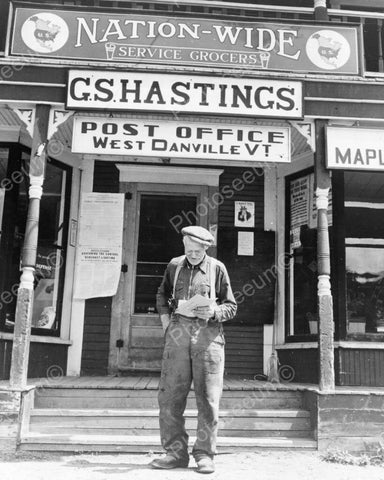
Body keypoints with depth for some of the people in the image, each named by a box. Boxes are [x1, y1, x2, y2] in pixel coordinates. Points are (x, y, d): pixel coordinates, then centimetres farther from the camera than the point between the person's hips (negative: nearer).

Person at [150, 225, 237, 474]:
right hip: (178, 332, 3)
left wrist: (214, 312, -11)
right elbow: (162, 295, 27)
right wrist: (165, 319, 12)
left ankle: (205, 454, 10)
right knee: (170, 395, 1)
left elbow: (231, 306, 8)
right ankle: (176, 452, 12)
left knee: (208, 397, -1)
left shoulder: (217, 268, 4)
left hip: (208, 334, -2)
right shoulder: (174, 265, 12)